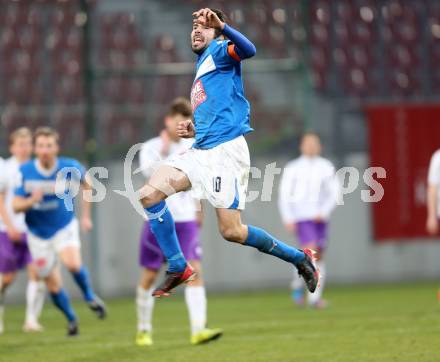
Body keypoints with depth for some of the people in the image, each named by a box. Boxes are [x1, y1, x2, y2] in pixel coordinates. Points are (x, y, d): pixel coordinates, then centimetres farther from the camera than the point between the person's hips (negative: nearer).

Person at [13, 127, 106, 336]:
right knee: (53, 286, 5)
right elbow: (16, 206, -11)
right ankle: (71, 319, 30)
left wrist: (86, 215, 8)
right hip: (38, 234, 2)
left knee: (72, 264, -31)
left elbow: (86, 183, 9)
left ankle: (89, 296, -3)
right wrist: (31, 201, -32)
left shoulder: (70, 168, -14)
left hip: (65, 227, -2)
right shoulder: (25, 171, -13)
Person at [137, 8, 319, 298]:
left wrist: (222, 26, -40)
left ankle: (300, 258, 6)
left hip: (225, 150, -8)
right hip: (201, 151, 9)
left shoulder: (219, 51, 2)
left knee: (232, 231, -12)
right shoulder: (202, 68, 27)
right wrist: (195, 130, 17)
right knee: (149, 195, -7)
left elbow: (248, 50, -24)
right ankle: (178, 269, 0)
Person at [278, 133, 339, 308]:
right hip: (301, 217, -4)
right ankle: (298, 284, -1)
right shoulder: (293, 168, 2)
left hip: (320, 218, 4)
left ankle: (315, 297, 11)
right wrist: (288, 218, -9)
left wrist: (324, 212, -9)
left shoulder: (326, 167, 9)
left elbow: (333, 192, 6)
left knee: (319, 257, 5)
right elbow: (284, 195, 1)